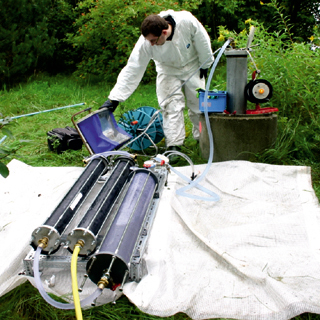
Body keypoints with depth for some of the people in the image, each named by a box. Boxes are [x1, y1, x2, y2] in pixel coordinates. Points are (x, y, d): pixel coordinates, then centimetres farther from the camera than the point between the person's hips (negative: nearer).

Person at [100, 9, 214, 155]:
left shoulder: (187, 21, -36)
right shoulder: (145, 42, -34)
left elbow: (202, 40, -16)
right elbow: (132, 69, -31)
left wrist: (205, 65, -3)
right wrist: (114, 98, -36)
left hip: (192, 66, 1)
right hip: (168, 70, 0)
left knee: (198, 103, 3)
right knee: (171, 105, -13)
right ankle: (173, 145, -6)